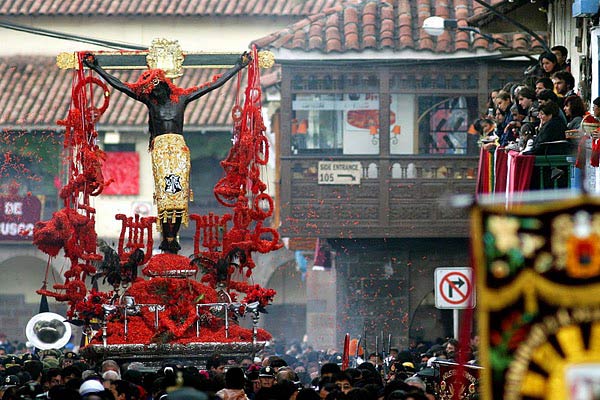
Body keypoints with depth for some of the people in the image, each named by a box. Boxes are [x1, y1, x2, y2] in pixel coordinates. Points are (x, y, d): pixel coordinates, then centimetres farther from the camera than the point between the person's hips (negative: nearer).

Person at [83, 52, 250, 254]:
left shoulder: (182, 98, 10)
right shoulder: (149, 99, 10)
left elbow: (215, 84, 14)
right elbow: (118, 84, 12)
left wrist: (239, 65, 15)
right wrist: (96, 67, 12)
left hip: (179, 148, 0)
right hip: (160, 148, 0)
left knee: (179, 191, -8)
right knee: (163, 191, -10)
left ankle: (173, 237, -5)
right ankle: (166, 238, -10)